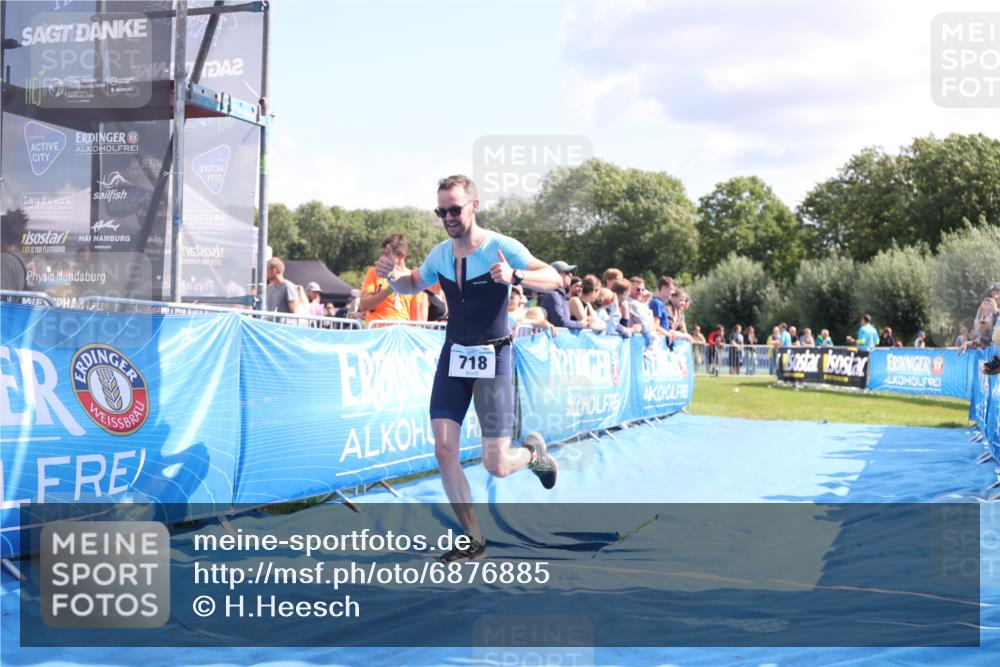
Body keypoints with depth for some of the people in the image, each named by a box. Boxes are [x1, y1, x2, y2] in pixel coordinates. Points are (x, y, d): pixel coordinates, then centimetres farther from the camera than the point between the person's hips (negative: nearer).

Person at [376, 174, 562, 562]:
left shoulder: (502, 247, -13)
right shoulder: (440, 254, 3)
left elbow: (555, 280, -16)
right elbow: (411, 286, 20)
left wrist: (515, 277, -35)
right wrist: (392, 275, -4)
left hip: (493, 359, -4)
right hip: (453, 356, 4)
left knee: (496, 466, -6)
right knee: (444, 451, -7)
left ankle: (533, 451, 31)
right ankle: (472, 541, 8)